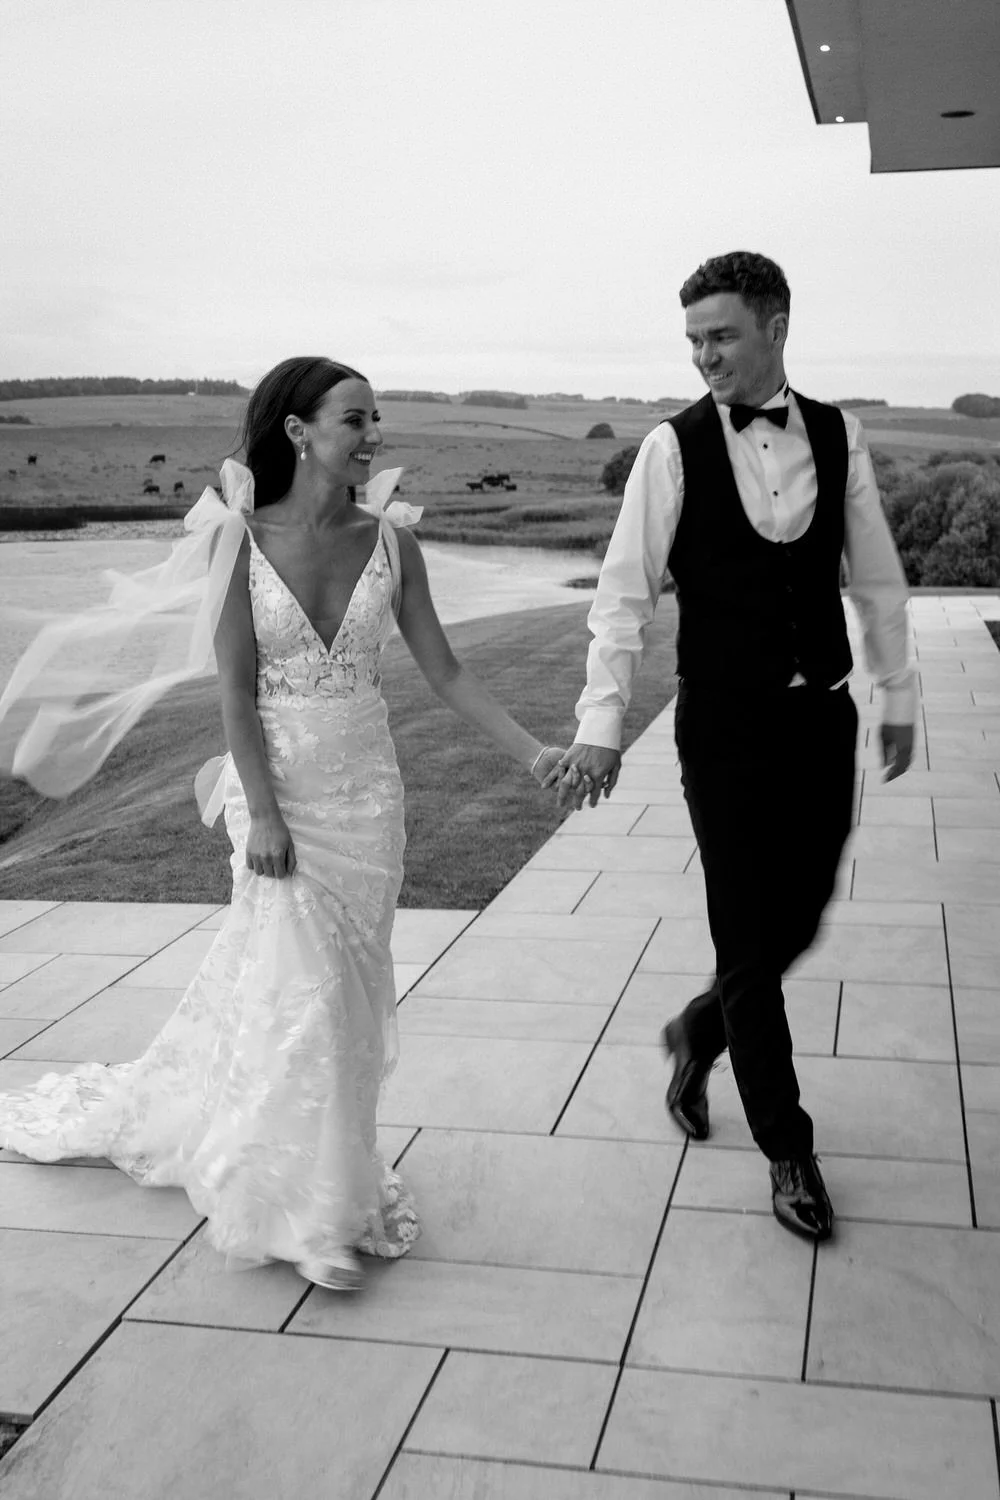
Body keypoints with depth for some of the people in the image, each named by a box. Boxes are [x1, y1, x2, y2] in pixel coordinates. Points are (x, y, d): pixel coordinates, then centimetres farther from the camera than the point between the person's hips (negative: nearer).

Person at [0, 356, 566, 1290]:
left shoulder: (387, 541, -1)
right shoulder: (244, 539, -9)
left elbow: (443, 670, 1)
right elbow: (237, 689, -10)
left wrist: (530, 750, -7)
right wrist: (262, 812, -15)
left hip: (366, 784, 4)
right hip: (279, 784, -4)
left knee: (347, 982, 10)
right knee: (304, 985, -3)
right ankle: (311, 1207, 14)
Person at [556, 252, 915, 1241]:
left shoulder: (839, 437, 2)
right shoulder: (674, 448, -8)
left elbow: (876, 578, 10)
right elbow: (625, 593, -9)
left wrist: (898, 695, 13)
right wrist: (600, 724, -14)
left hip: (823, 722, 4)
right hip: (725, 730, -3)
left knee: (799, 919, 13)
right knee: (750, 942, 4)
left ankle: (700, 1031, 44)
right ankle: (788, 1150, 22)